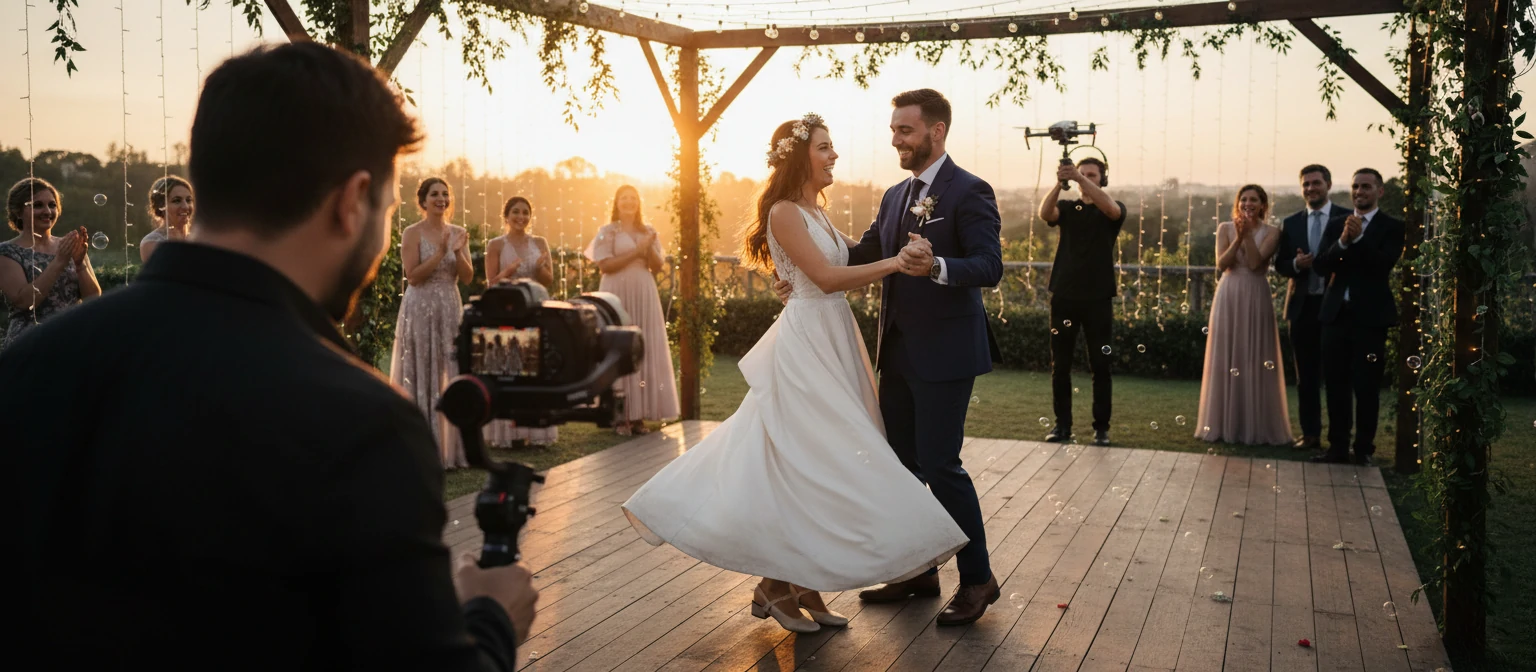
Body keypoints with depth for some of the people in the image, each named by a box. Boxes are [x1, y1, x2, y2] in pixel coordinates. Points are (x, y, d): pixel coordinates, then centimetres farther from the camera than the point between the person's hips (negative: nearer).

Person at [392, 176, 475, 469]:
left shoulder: (458, 233, 9)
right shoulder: (412, 233, -5)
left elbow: (467, 277, 4)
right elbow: (413, 277, -13)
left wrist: (458, 251, -12)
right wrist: (440, 252, -18)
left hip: (451, 310, 5)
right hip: (421, 310, -5)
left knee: (453, 375, 6)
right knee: (423, 377, 0)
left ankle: (452, 447, 15)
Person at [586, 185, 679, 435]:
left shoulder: (648, 232, 14)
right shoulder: (608, 232, 2)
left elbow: (658, 267, 10)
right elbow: (604, 265, -9)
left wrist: (650, 248, -9)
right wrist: (636, 252, -12)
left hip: (644, 296, 4)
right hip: (617, 295, -4)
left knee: (645, 349, 0)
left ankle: (638, 415, 5)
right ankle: (620, 416, -2)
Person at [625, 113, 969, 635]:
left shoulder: (816, 211, 18)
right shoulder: (785, 210, -11)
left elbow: (855, 251, 13)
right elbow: (826, 277, -19)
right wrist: (896, 263, -19)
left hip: (833, 341, 9)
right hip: (806, 342, -9)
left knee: (819, 463, 10)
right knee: (803, 462, -6)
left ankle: (799, 585, 17)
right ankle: (778, 587, 8)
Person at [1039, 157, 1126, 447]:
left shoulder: (1114, 210, 5)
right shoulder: (1067, 208, 9)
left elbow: (1110, 208, -21)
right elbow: (1045, 212, -13)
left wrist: (1080, 179, -32)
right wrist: (1060, 183, -31)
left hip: (1098, 297, -2)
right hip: (1064, 296, 2)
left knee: (1100, 365, 2)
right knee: (1060, 364, 4)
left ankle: (1102, 427, 8)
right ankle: (1062, 425, 12)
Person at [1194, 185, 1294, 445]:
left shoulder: (1271, 232, 1)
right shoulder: (1225, 228, 5)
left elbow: (1255, 263, -12)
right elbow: (1221, 264, -6)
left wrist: (1248, 235, -17)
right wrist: (1238, 237, -15)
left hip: (1256, 299, -1)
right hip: (1228, 297, 2)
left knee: (1254, 360, -1)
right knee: (1226, 358, 3)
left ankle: (1257, 426, 6)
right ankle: (1224, 424, 9)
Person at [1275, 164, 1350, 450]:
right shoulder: (1291, 223, 9)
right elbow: (1279, 264, 8)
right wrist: (1296, 264, -13)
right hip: (1302, 306, 3)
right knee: (1306, 375, 8)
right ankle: (1310, 433, 16)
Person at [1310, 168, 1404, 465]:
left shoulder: (1392, 227, 0)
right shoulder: (1336, 224, 11)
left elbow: (1384, 264, -14)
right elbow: (1321, 265, -1)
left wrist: (1358, 238, -22)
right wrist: (1342, 241, -17)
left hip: (1370, 315, -4)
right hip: (1336, 313, 4)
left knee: (1366, 385, 1)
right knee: (1335, 382, 6)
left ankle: (1363, 448, 9)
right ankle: (1338, 446, 14)